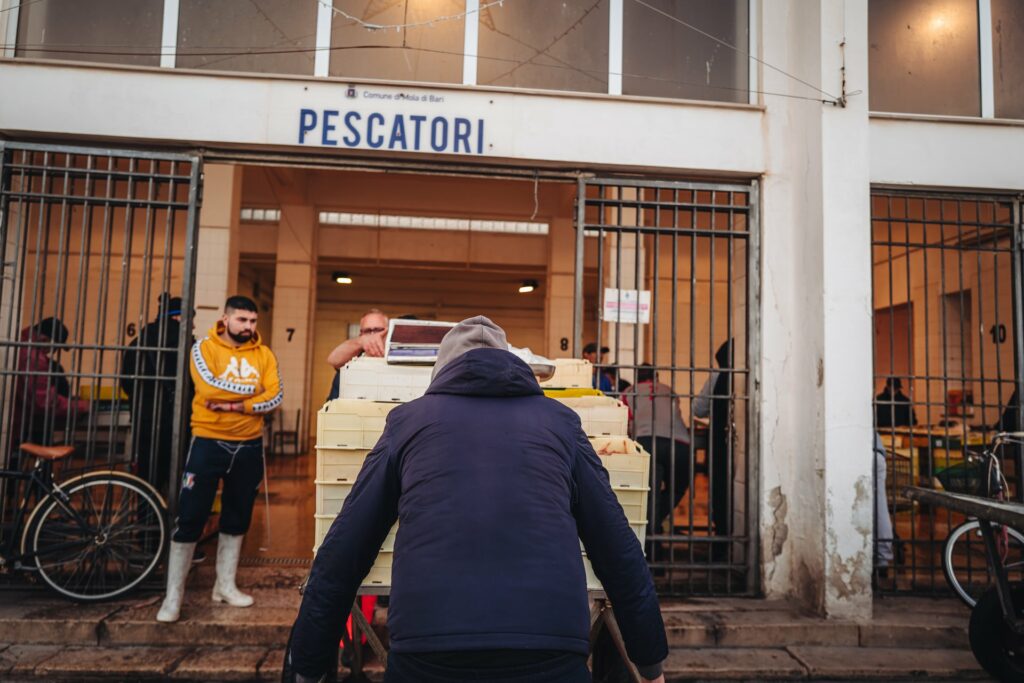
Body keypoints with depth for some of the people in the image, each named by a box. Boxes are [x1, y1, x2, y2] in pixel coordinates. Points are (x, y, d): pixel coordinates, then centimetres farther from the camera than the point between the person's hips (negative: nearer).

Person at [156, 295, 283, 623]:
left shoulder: (264, 355, 3)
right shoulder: (205, 347, -5)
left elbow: (275, 398, -8)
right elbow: (209, 388, -22)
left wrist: (235, 404, -19)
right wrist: (252, 390, -13)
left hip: (249, 446, 4)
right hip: (209, 443, -3)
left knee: (237, 518, 13)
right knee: (190, 518, 0)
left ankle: (225, 585, 29)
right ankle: (173, 595, 13)